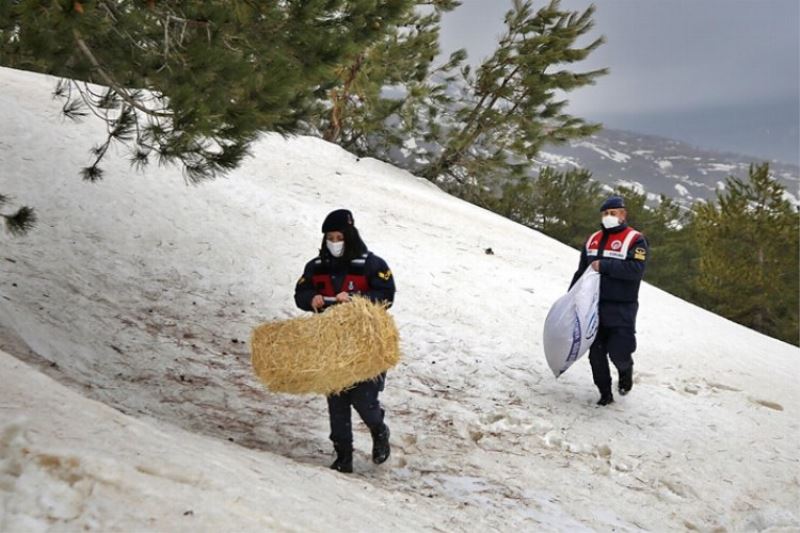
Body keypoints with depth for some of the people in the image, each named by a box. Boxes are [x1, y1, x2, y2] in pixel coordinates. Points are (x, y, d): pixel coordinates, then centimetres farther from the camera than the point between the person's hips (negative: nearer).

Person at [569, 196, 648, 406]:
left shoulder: (635, 239, -6)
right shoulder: (593, 239, 14)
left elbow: (636, 270, -20)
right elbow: (581, 271, 20)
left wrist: (604, 266, -21)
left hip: (621, 310, -5)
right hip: (593, 306, 6)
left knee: (618, 352, -9)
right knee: (596, 353, 6)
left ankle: (626, 371, 25)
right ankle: (605, 393, 20)